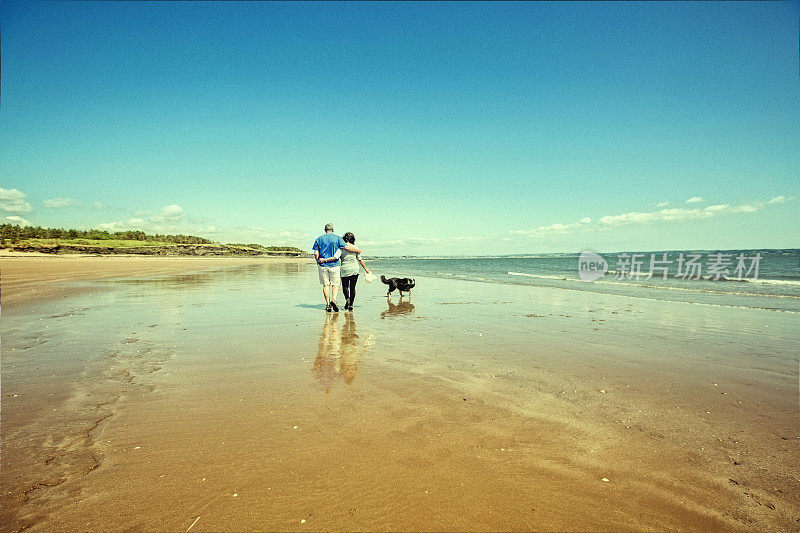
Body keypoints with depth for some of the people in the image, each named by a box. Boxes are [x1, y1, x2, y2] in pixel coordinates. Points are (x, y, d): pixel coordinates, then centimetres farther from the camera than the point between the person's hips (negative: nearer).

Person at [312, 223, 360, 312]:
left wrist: (318, 261, 15)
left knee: (326, 285, 7)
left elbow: (316, 253, 0)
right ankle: (333, 299, -18)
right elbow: (347, 247, -4)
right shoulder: (337, 238, -1)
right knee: (335, 284, 5)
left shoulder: (319, 239, 5)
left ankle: (328, 304, 4)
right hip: (334, 265, -1)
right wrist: (357, 250, 9)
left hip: (323, 265, 2)